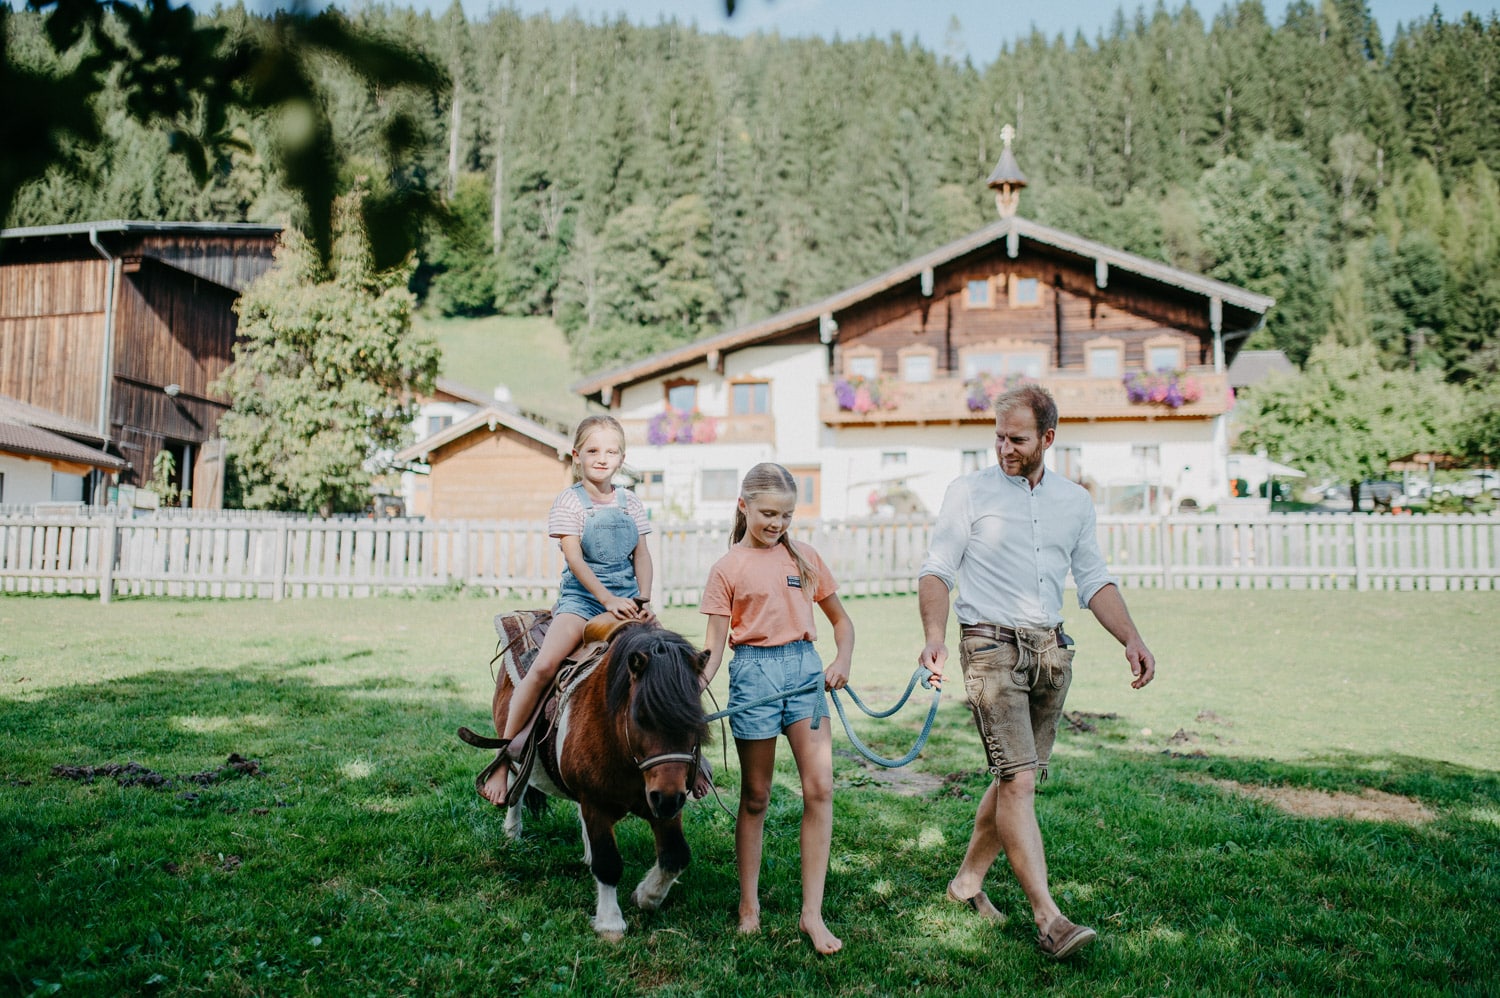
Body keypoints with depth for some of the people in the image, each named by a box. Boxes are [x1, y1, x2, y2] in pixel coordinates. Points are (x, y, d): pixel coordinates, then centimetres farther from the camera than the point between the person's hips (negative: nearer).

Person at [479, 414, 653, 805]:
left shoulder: (630, 502, 11)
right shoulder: (569, 501, -2)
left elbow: (642, 556, 10)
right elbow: (574, 557, -11)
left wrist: (644, 601, -6)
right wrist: (608, 600, -21)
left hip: (626, 596, 4)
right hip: (581, 596, -4)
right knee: (544, 665, -25)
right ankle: (503, 758, -15)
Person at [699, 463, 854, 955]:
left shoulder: (804, 558, 8)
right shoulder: (728, 568, 0)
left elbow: (841, 620, 15)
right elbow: (714, 645, -1)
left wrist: (842, 661, -4)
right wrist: (696, 687, -18)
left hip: (804, 666, 3)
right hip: (754, 671, -2)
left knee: (820, 788, -6)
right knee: (755, 796, 8)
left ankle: (812, 913, 2)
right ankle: (749, 903, 24)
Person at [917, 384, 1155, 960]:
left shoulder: (1074, 501, 12)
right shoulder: (969, 493, 0)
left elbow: (1093, 580, 14)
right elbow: (937, 569, -4)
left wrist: (1131, 638, 1)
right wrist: (935, 635, -20)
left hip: (1050, 650, 5)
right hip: (991, 647, -5)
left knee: (1017, 777, 9)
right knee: (1018, 780, -11)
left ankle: (969, 880, 26)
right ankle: (1048, 919, -11)